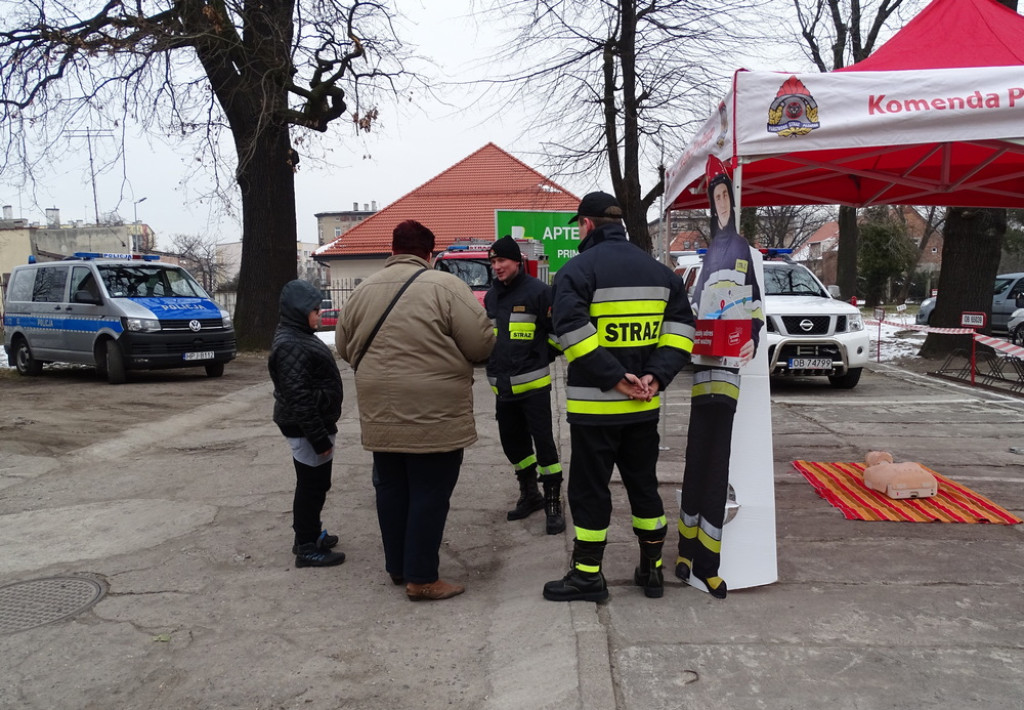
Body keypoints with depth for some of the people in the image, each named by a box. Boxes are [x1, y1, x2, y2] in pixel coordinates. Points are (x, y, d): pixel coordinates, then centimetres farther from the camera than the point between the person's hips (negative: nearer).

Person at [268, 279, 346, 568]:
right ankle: (307, 549, 9)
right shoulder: (292, 346, -21)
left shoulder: (299, 337, 14)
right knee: (311, 486, -1)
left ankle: (309, 534, 34)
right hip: (306, 428, -11)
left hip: (315, 423, 11)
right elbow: (298, 396, -26)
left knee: (314, 485, 20)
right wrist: (319, 437, -24)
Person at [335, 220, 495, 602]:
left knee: (392, 490, 17)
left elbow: (345, 347, 14)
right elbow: (482, 344, -13)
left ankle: (397, 567, 29)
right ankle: (421, 579, 10)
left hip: (380, 414, 6)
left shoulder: (363, 291, 6)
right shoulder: (445, 286, -11)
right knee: (430, 495, 4)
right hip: (435, 416, -5)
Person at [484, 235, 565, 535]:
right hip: (502, 386, 7)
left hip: (533, 384, -7)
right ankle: (530, 495, 31)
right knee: (513, 443, 14)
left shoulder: (537, 291, -10)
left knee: (543, 442, -4)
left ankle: (553, 503, 6)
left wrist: (545, 357, 3)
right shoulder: (491, 295, 11)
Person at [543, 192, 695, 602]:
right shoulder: (658, 270, 11)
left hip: (594, 404, -6)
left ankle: (587, 576, 14)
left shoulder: (579, 268, -9)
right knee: (644, 484, 17)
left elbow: (571, 329, -23)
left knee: (589, 490, 5)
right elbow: (681, 325, 6)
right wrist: (658, 374, -4)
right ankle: (652, 570, 26)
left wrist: (614, 377, -20)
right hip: (644, 405, 6)